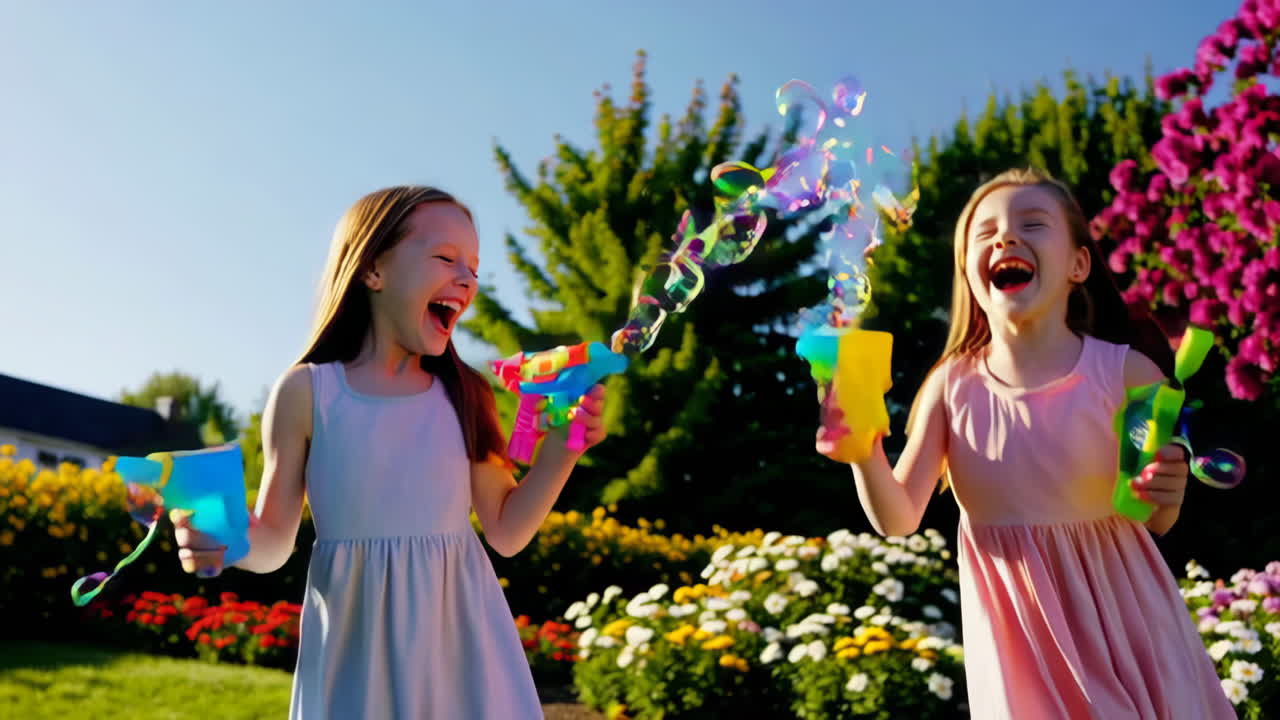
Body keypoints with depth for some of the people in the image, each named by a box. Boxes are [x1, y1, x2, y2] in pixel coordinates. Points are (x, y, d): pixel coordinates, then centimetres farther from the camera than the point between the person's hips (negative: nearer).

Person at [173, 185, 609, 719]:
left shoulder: (464, 395, 0)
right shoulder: (306, 391, -6)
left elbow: (506, 533, 4)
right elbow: (275, 542, -2)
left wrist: (559, 450, -8)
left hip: (461, 639, 2)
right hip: (358, 646, -2)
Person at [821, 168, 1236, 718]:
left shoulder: (1126, 373, -14)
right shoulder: (951, 386, -10)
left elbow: (1155, 522, -3)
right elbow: (898, 519, -12)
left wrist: (1167, 496, -25)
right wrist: (865, 453, -30)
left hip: (1119, 617, 0)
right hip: (1014, 631, 1)